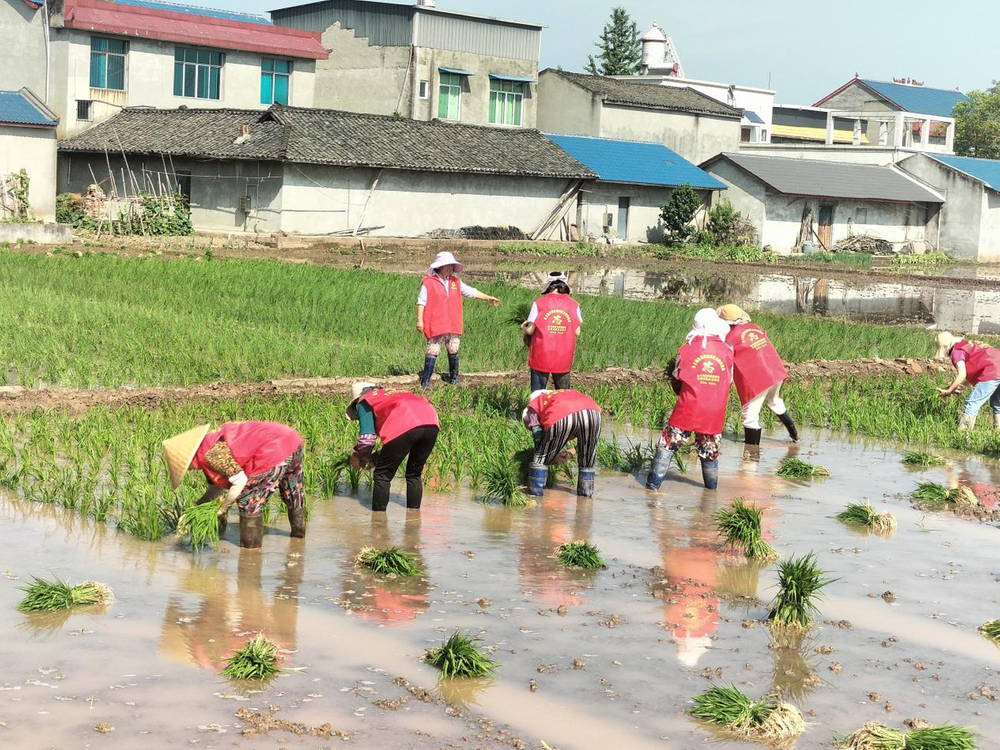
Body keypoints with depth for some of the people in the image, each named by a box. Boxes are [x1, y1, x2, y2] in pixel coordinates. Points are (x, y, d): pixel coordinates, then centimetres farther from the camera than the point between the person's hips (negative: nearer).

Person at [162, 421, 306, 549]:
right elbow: (219, 484, 21)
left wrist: (223, 509, -6)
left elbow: (240, 481, -18)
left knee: (248, 501, 0)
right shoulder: (212, 441, 12)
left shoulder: (211, 454, -18)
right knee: (292, 495, 29)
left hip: (275, 451, -10)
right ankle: (298, 534, 49)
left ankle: (250, 546, 10)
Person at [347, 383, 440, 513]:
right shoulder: (391, 395, 40)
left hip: (405, 427, -7)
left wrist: (357, 456, 24)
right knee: (414, 474, 23)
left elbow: (367, 437, 7)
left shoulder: (363, 402, 20)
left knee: (383, 475, 8)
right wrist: (375, 458, 36)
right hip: (432, 423, 7)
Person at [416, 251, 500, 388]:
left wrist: (488, 298, 21)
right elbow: (421, 302, -7)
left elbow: (471, 292, 20)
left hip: (453, 326, 6)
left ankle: (454, 379, 26)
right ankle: (425, 382, -3)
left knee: (454, 352, 12)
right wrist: (419, 320, -13)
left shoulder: (456, 282, 11)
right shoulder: (428, 283, -6)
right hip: (436, 326, -6)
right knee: (432, 352, -6)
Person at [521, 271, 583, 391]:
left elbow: (530, 331, -7)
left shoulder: (539, 303, -7)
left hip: (541, 356, -2)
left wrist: (523, 327, 16)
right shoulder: (573, 304, -1)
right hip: (564, 358, 2)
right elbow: (577, 332, 1)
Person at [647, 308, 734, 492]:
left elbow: (677, 377, 10)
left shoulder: (686, 349, -2)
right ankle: (711, 489, 24)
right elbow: (729, 381, 11)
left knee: (669, 443, 8)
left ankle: (654, 482, 1)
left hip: (687, 408, -1)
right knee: (709, 449, 16)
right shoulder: (727, 351, 1)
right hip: (715, 413, 2)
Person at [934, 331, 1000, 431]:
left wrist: (949, 391, -2)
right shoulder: (969, 345, 26)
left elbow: (962, 375, -13)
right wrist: (957, 386, 25)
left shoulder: (957, 351, -2)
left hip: (992, 373, -9)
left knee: (972, 404, -5)